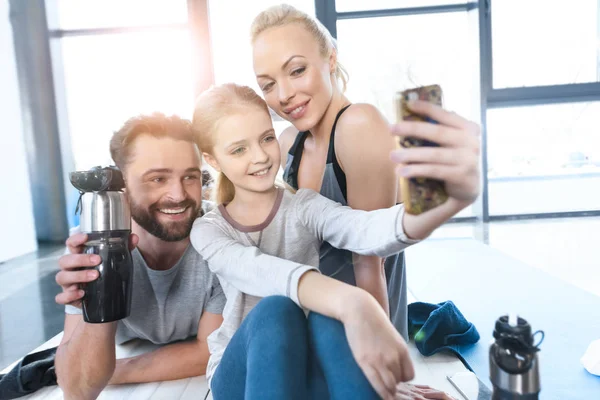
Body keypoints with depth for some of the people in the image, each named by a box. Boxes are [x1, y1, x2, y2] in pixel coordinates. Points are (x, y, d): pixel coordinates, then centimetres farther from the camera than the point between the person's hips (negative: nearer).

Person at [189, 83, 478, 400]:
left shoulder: (305, 206, -2)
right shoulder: (208, 230, -3)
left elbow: (368, 231, -26)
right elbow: (261, 273, -27)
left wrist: (449, 198, -48)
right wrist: (350, 303, -48)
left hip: (312, 364, 0)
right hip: (243, 370, 0)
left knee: (331, 315, -35)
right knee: (275, 310, -35)